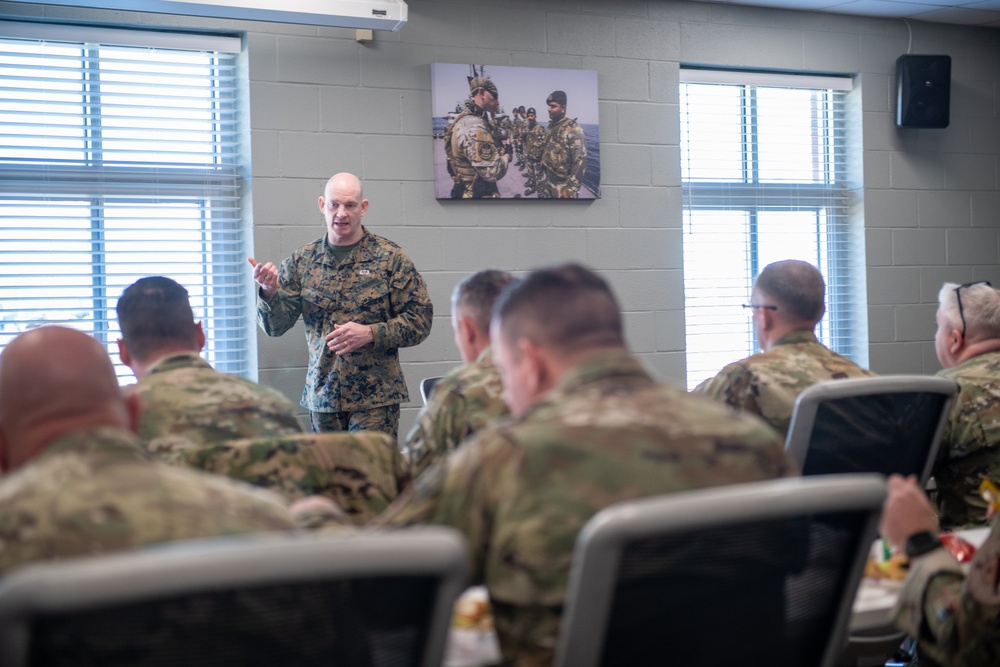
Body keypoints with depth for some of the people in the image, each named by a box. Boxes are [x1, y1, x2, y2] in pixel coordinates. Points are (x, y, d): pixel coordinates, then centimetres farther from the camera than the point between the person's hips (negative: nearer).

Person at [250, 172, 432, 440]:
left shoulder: (390, 257, 0)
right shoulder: (302, 261, 8)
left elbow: (420, 319, -3)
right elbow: (275, 326, 4)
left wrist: (370, 333, -17)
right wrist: (269, 291, -16)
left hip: (375, 397, -3)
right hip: (322, 395, 3)